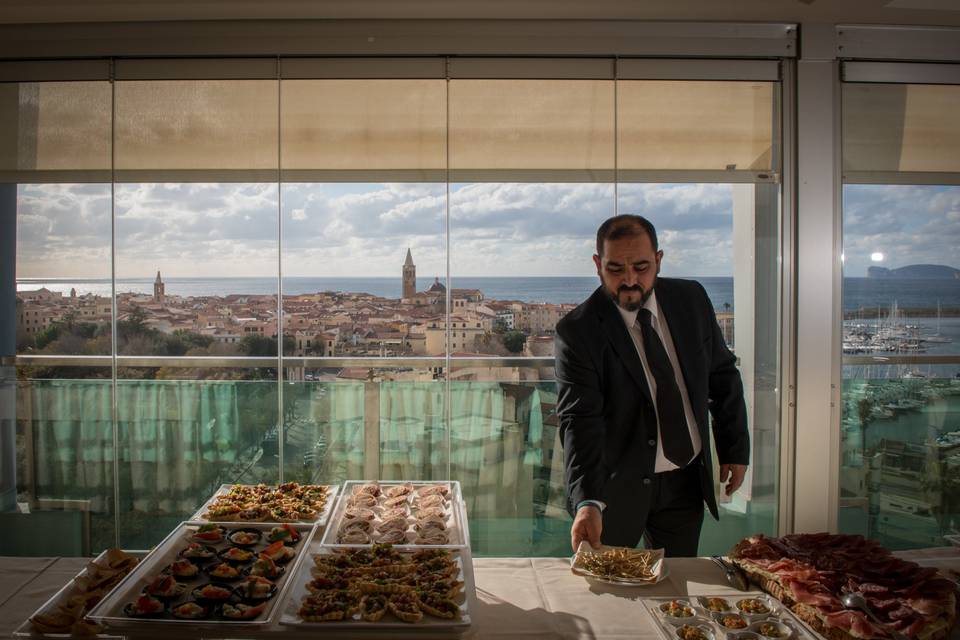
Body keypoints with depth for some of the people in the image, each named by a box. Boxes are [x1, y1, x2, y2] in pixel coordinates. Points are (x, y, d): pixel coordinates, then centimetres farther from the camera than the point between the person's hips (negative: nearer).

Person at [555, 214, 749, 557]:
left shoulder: (691, 299, -4)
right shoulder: (577, 331, -19)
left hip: (686, 481, 4)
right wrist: (587, 502, -38)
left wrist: (735, 449, 8)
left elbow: (722, 375, 8)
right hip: (616, 488, -4)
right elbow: (579, 421, -27)